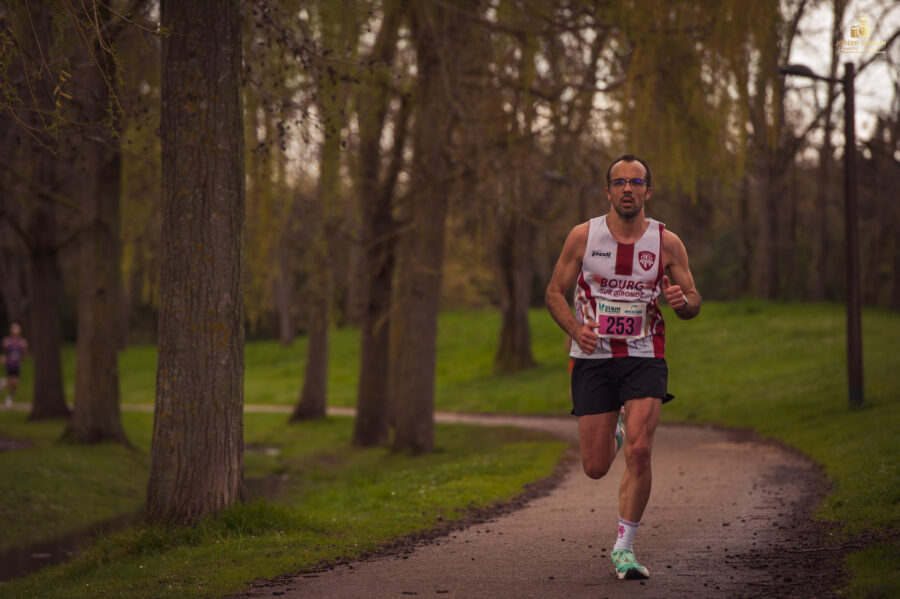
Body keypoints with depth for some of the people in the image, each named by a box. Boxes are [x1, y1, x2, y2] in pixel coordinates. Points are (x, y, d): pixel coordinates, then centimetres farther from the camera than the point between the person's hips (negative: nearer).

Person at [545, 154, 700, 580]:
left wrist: (681, 301, -19)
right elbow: (555, 293, 5)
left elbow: (694, 304, 6)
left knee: (639, 451, -19)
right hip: (592, 359, 1)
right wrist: (576, 329, -14)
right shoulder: (583, 236, -2)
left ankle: (624, 547, -6)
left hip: (644, 358, 0)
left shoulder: (667, 243, -1)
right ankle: (612, 434, 41)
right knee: (595, 468, 2)